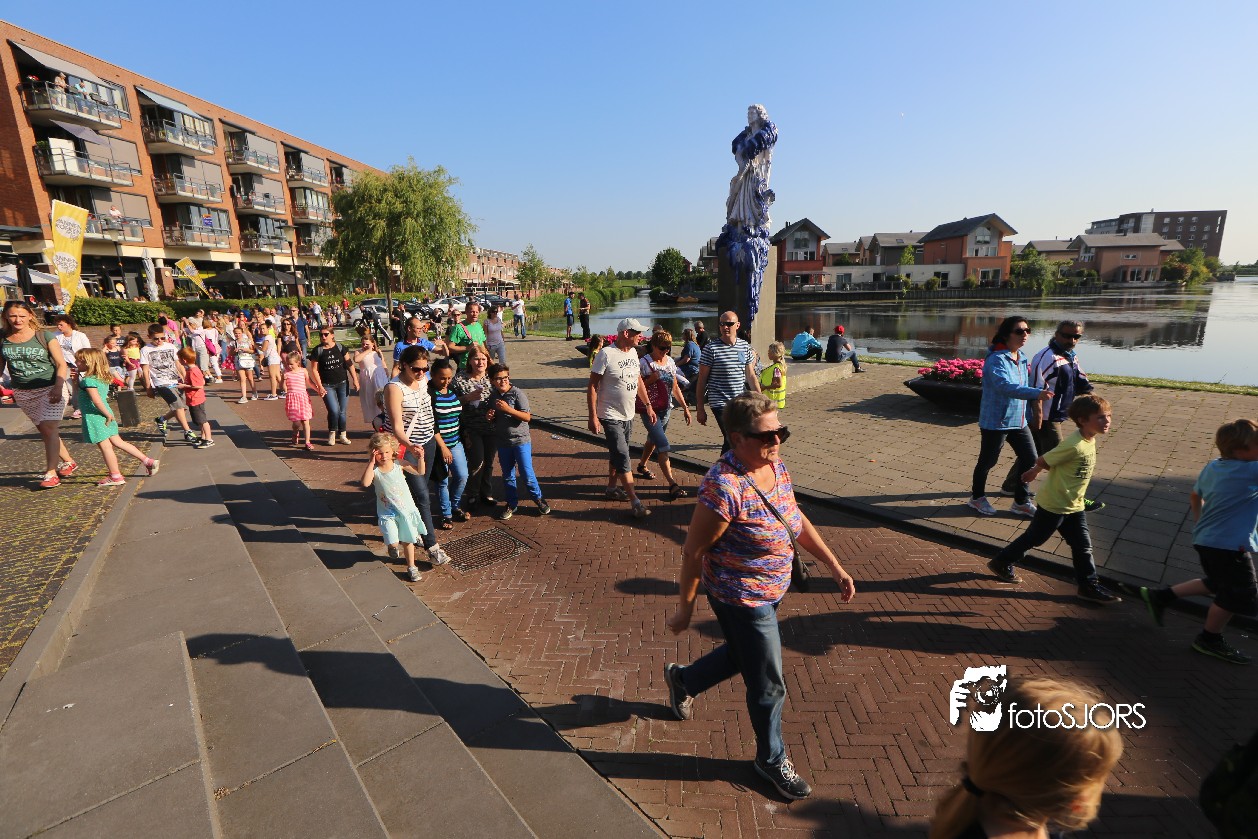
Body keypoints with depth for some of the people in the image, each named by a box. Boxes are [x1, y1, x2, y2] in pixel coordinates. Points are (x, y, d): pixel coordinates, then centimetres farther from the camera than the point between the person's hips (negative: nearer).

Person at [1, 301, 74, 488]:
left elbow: (61, 364, -11)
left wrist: (58, 387, -23)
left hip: (51, 389, -5)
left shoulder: (44, 336, -9)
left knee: (49, 429, -12)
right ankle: (68, 462, 27)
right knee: (43, 430, 12)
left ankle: (51, 473, -9)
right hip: (23, 393, 5)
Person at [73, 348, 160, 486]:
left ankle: (116, 477, 4)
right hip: (105, 416, 9)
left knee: (105, 446, -2)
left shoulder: (88, 380, -16)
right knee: (118, 442, 14)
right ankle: (148, 461, 12)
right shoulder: (103, 379, 10)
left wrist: (108, 415, -17)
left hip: (95, 417, -9)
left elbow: (97, 401, -24)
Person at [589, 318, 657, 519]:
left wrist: (648, 406, 15)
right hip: (610, 417, -8)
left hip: (628, 415, 8)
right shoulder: (606, 354, -17)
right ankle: (635, 502, -7)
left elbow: (638, 381, 18)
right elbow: (592, 386, -16)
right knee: (622, 457, -9)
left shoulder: (633, 353, 7)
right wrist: (593, 417, -19)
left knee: (617, 454, 19)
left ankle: (612, 488, 35)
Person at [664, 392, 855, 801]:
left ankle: (682, 679, 56)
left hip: (771, 591, 9)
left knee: (743, 653, 30)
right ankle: (772, 759, 41)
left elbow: (797, 519, 8)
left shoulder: (777, 466, -6)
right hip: (742, 600, -8)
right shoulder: (724, 487, -32)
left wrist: (834, 566, 6)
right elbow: (693, 551, -23)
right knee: (768, 685, 11)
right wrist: (685, 609, -15)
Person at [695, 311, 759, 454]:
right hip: (720, 404, -5)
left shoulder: (745, 347, 8)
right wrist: (700, 409, -6)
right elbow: (702, 380, -4)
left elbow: (751, 376, 14)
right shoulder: (711, 348, -7)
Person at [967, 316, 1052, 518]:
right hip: (995, 421, -8)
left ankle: (1021, 502, 28)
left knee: (1030, 459, 11)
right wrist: (1036, 393, -45)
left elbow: (1022, 386, 17)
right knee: (988, 461, 8)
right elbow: (1005, 386, -35)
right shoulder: (996, 359, -20)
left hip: (1018, 420, 8)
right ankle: (977, 498, 30)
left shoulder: (1021, 359, 8)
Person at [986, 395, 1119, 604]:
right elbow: (1043, 461, -22)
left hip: (1075, 506, 8)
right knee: (1034, 538, 7)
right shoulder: (1074, 445, -27)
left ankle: (1089, 586, 24)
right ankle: (1001, 563, 23)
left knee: (1083, 546, 12)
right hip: (1054, 504, -8)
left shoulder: (1090, 440, 2)